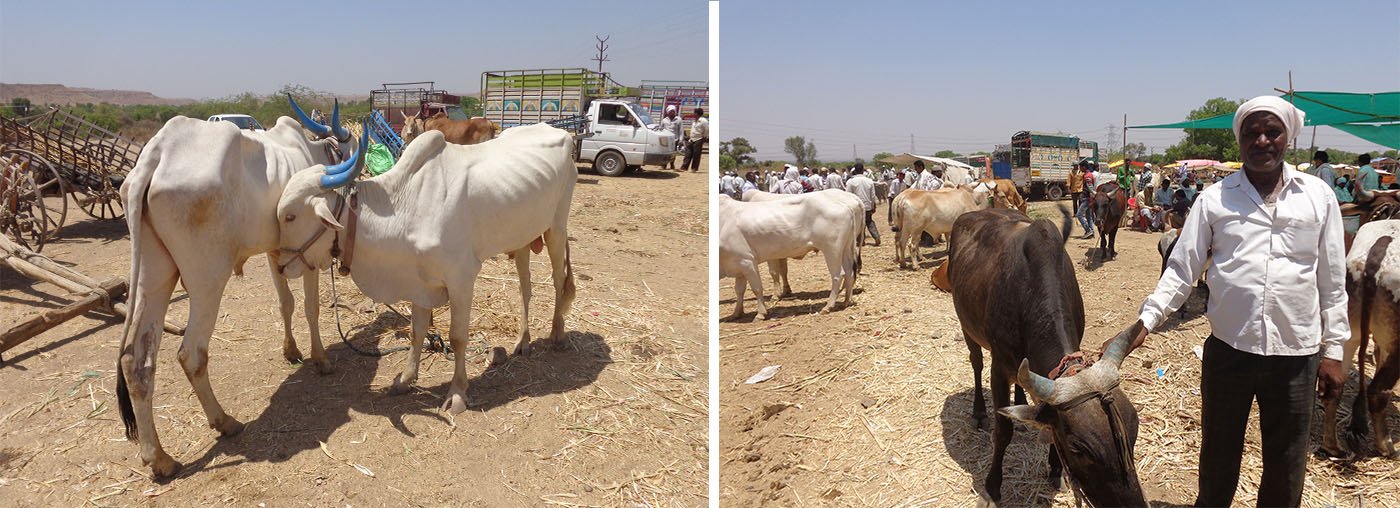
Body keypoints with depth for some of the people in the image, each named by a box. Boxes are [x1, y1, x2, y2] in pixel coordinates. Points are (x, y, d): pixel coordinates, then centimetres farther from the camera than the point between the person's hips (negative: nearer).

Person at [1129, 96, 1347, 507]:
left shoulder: (1318, 196, 2)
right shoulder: (1214, 199, -1)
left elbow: (1333, 281, 5)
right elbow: (1181, 269, -1)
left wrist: (1333, 350, 4)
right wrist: (1146, 321, -12)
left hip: (1297, 355, 1)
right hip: (1227, 350, 0)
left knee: (1286, 472, 14)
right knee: (1218, 460, 17)